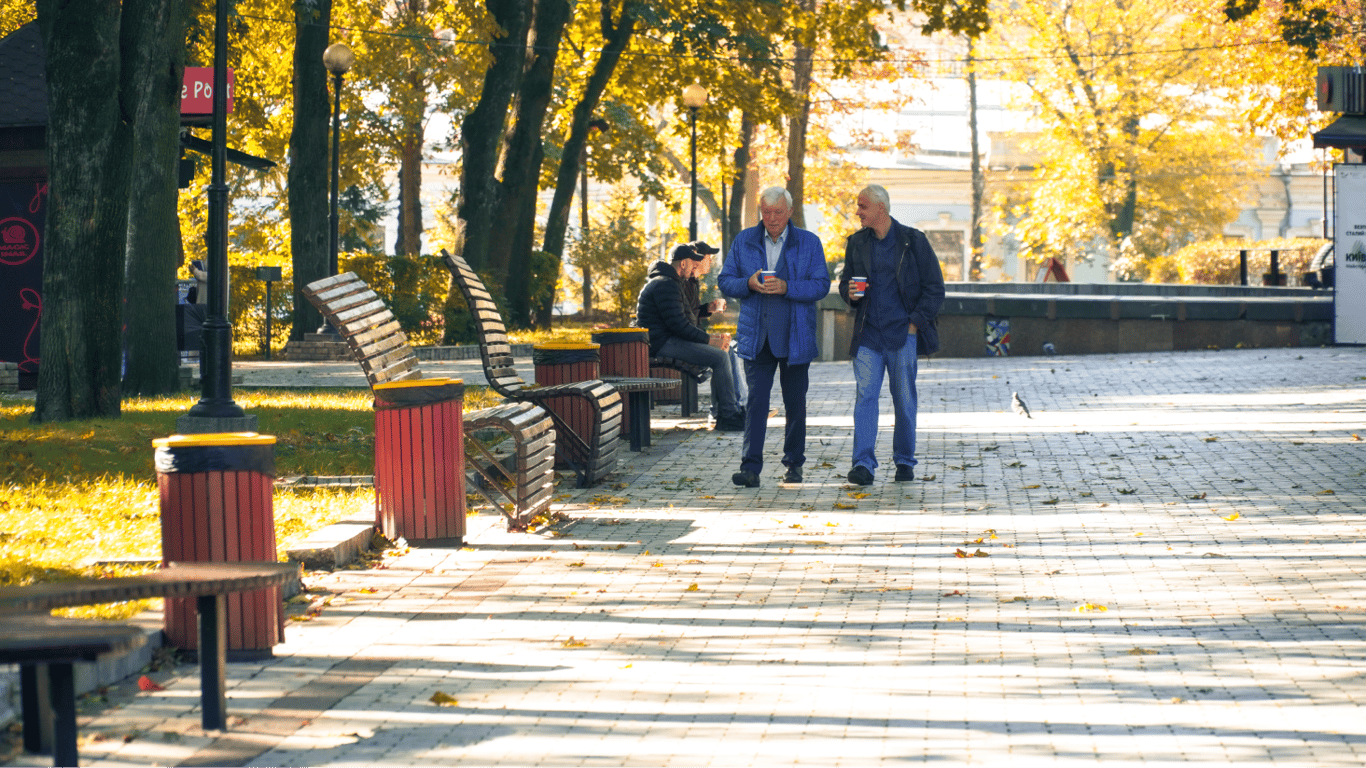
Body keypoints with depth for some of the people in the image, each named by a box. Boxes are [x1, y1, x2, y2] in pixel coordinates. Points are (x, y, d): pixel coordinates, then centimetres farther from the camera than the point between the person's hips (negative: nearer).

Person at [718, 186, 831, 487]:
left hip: (795, 337, 0)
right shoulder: (743, 242, 7)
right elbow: (725, 281, 8)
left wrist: (786, 287, -20)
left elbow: (821, 285, -5)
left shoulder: (809, 243, 2)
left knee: (795, 402, 7)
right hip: (757, 336, 0)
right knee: (756, 400, -9)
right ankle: (751, 468, -12)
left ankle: (794, 464, 21)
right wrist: (748, 284, -13)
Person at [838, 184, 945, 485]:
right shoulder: (857, 242, 10)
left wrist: (915, 322, -6)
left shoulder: (913, 240, -1)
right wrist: (849, 292, -3)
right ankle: (863, 464, -13)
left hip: (902, 334, -2)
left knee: (904, 401, 4)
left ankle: (904, 461, 17)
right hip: (868, 335, 2)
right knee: (865, 396, -9)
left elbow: (935, 288, 2)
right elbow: (845, 281, 21)